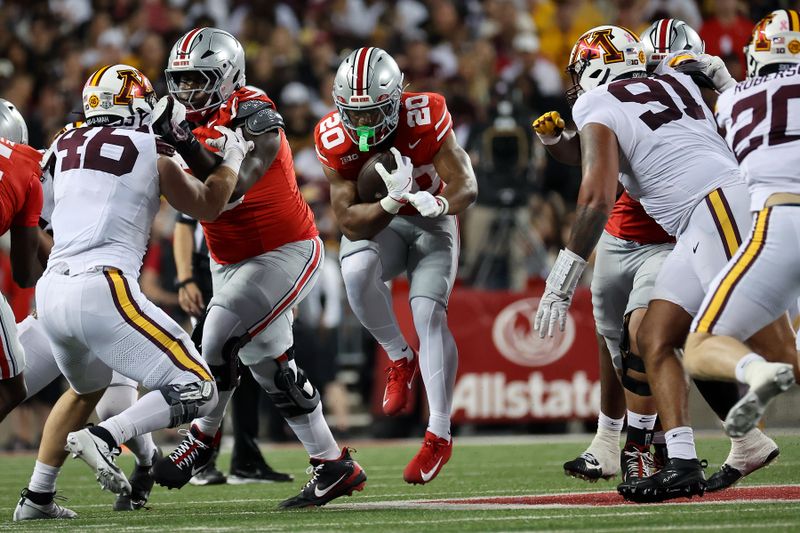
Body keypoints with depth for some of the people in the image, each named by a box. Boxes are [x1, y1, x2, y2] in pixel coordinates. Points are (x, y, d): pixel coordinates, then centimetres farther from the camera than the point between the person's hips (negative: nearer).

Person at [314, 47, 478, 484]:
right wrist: (391, 201, -43)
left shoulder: (424, 117, -27)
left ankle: (439, 434, -12)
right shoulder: (335, 140, -22)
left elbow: (467, 187, -26)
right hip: (375, 224, 1)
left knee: (429, 314, -20)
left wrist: (439, 203, -49)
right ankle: (400, 358, -6)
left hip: (431, 222, -1)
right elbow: (350, 223, -24)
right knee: (356, 272, -32)